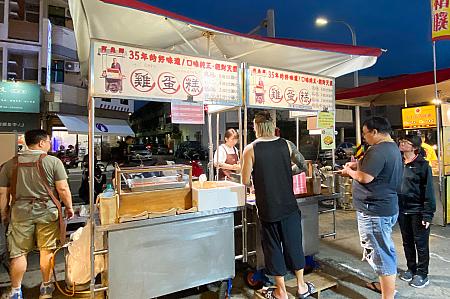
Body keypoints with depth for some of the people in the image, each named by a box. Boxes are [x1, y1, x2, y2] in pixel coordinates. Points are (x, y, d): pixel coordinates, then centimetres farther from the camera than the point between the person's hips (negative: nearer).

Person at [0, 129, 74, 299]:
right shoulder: (53, 162, -8)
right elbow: (63, 189, -10)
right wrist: (69, 207, 1)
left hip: (20, 213, 3)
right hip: (47, 212, -2)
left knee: (19, 252, 14)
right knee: (47, 250, 11)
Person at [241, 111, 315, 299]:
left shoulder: (250, 149, -10)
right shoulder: (286, 145, -3)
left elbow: (246, 181, -7)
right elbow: (304, 167, 6)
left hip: (267, 208, -2)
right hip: (289, 205, 3)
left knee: (273, 246, 12)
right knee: (294, 243, 18)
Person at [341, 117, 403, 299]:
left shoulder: (378, 150, -23)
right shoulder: (393, 147, 12)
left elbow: (365, 178, -26)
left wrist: (349, 171, -8)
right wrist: (360, 165, 9)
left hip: (375, 211, -11)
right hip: (388, 207, 11)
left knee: (381, 254, 1)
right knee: (385, 250, 25)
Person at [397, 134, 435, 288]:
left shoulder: (422, 165, -12)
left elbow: (428, 191, -12)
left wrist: (427, 214, -15)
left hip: (418, 211, -5)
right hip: (402, 210, 5)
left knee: (421, 243, 9)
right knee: (407, 242, 17)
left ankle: (422, 274, 24)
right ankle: (411, 269, 34)